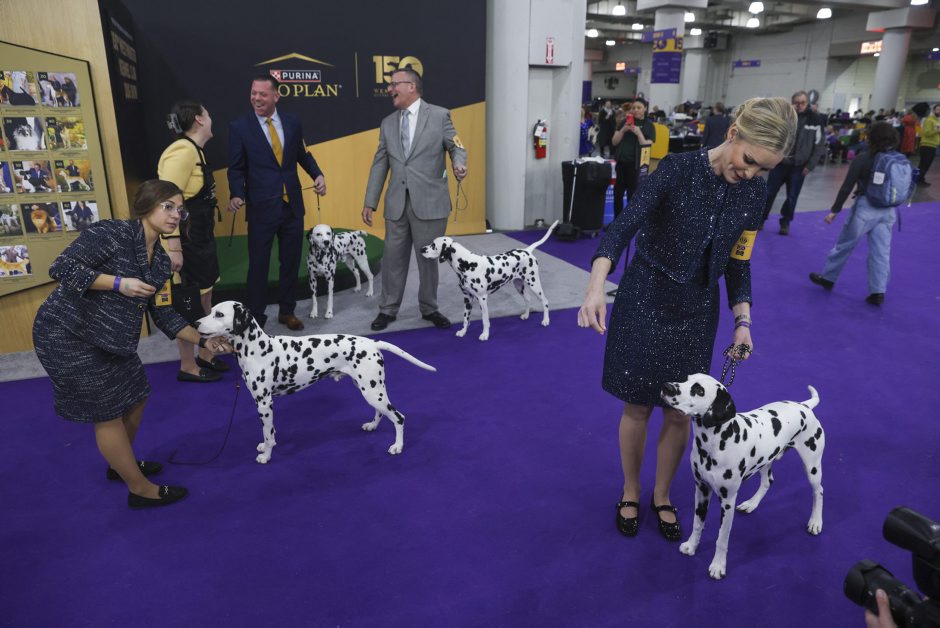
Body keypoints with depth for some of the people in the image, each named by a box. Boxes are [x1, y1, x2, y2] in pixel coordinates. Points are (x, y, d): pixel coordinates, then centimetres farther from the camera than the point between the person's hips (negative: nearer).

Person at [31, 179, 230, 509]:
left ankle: (121, 463, 45)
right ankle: (140, 490, 16)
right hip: (68, 335, -9)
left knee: (136, 398, 20)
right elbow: (62, 267, -23)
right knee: (108, 414, 2)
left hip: (110, 340, 9)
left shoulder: (161, 261, 5)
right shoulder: (112, 233, -18)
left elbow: (163, 315, 8)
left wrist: (203, 340, 2)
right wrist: (119, 283, -28)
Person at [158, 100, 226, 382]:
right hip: (184, 243, -10)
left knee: (205, 299, 17)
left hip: (200, 240, 10)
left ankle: (205, 356, 30)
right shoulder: (182, 151, -19)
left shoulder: (195, 150, 12)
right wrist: (173, 248, -27)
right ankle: (187, 367, 14)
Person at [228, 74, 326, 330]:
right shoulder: (239, 127, -4)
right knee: (258, 265, 4)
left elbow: (303, 154, 15)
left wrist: (317, 174, -3)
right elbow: (236, 168, -4)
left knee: (291, 262, 13)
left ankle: (287, 311, 29)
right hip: (261, 208, -3)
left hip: (292, 205, 4)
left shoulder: (292, 122, 5)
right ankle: (255, 317, 16)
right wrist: (236, 195, -20)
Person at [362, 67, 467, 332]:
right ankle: (388, 309, 22)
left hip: (429, 203, -3)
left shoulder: (439, 115, 0)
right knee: (393, 258, 8)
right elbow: (379, 165, 12)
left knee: (429, 258, 7)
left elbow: (456, 147, 0)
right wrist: (370, 202, 8)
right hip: (397, 203, 4)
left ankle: (429, 308, 24)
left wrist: (459, 164, -24)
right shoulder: (387, 123, 12)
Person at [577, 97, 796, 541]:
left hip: (698, 309, 4)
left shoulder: (754, 191, -2)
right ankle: (630, 492, 32)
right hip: (645, 300, -4)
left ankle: (662, 495, 35)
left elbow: (738, 262, 7)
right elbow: (625, 225, -29)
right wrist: (596, 286, -45)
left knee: (680, 412, 10)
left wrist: (742, 321, -1)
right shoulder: (679, 168, -17)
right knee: (637, 406, 8)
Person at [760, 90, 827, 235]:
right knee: (769, 193, 5)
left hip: (799, 166, -1)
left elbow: (819, 145, -3)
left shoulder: (816, 120, -3)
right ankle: (761, 219, 20)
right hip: (780, 162, 1)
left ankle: (785, 222, 20)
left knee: (792, 197, 5)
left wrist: (810, 165, -6)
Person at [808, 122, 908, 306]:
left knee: (844, 246, 12)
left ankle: (828, 278, 26)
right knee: (881, 252, 7)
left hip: (866, 208, -4)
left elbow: (846, 188, -12)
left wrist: (834, 210, -6)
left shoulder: (862, 159, -12)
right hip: (888, 211, 4)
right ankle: (878, 292, 8)